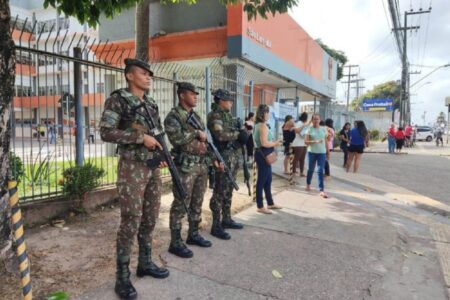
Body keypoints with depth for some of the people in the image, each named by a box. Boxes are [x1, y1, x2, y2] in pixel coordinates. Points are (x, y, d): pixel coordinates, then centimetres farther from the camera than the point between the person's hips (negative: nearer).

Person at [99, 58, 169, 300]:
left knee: (150, 219, 14)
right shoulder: (118, 99, -6)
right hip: (131, 168, -7)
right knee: (131, 222, -3)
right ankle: (122, 277, 11)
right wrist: (141, 138, -19)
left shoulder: (152, 104, 13)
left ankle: (145, 263, 30)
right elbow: (105, 132, -15)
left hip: (153, 168, 7)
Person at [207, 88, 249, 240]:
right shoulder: (215, 115, -10)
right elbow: (220, 135, -25)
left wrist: (242, 131, 0)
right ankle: (216, 226, 1)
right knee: (220, 191, -5)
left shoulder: (228, 115, 17)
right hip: (224, 157, -9)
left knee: (228, 190, 15)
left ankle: (226, 219, 27)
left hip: (234, 156, 9)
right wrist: (238, 134, -13)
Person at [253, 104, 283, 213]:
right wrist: (275, 143, -10)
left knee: (268, 179, 17)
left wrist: (273, 142, 12)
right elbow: (264, 143, -24)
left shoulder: (258, 125, 15)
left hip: (263, 154, 11)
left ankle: (270, 203, 28)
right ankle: (260, 206, 5)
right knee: (262, 180, -3)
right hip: (263, 155, -11)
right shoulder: (263, 126, -16)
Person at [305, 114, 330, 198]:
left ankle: (322, 190, -8)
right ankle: (308, 184, 37)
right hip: (312, 152, -1)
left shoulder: (323, 129, 5)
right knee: (311, 169, 14)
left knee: (320, 171, -7)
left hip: (322, 153, 1)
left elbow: (326, 141, 10)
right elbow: (306, 141, -9)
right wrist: (315, 141, -23)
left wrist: (328, 152, 11)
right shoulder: (309, 129, -3)